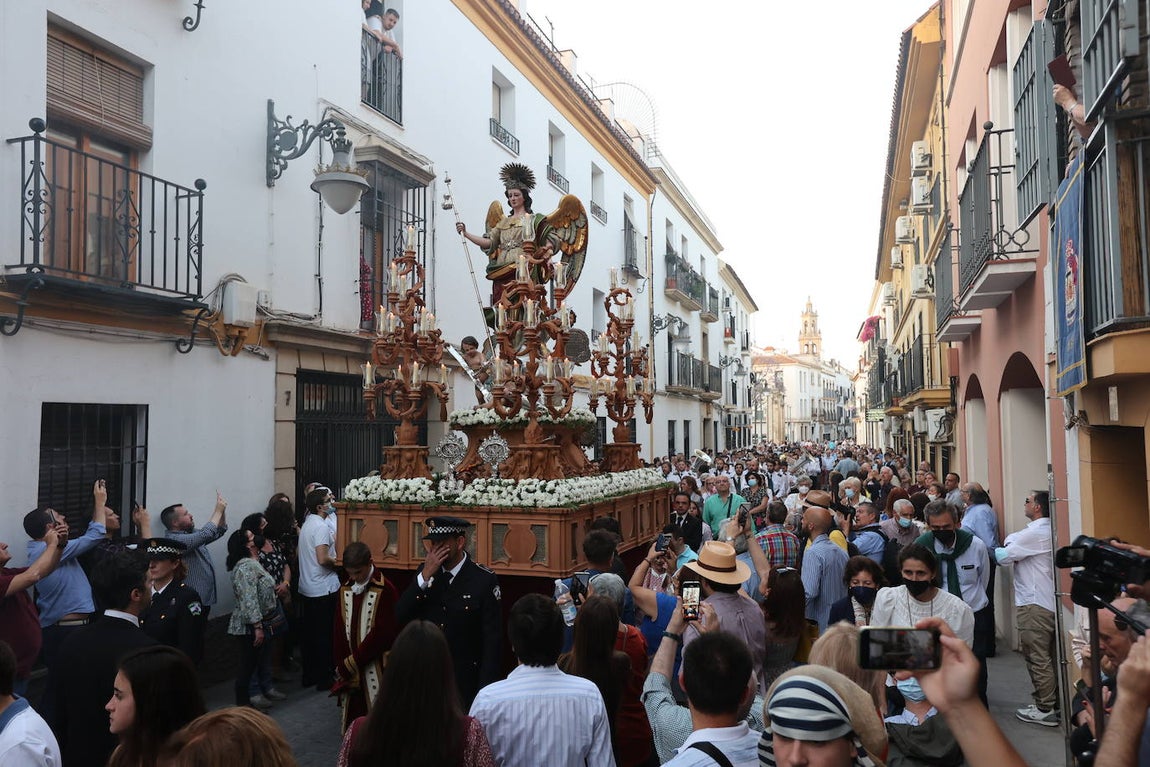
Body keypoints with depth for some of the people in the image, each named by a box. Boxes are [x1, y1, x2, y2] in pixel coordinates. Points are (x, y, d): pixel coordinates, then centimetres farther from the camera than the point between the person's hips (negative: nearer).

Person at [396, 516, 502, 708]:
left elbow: (493, 641, -10)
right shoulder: (426, 572, 3)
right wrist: (425, 577, -15)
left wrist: (484, 695, -12)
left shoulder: (484, 580, -11)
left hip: (465, 684, -4)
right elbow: (401, 615, -4)